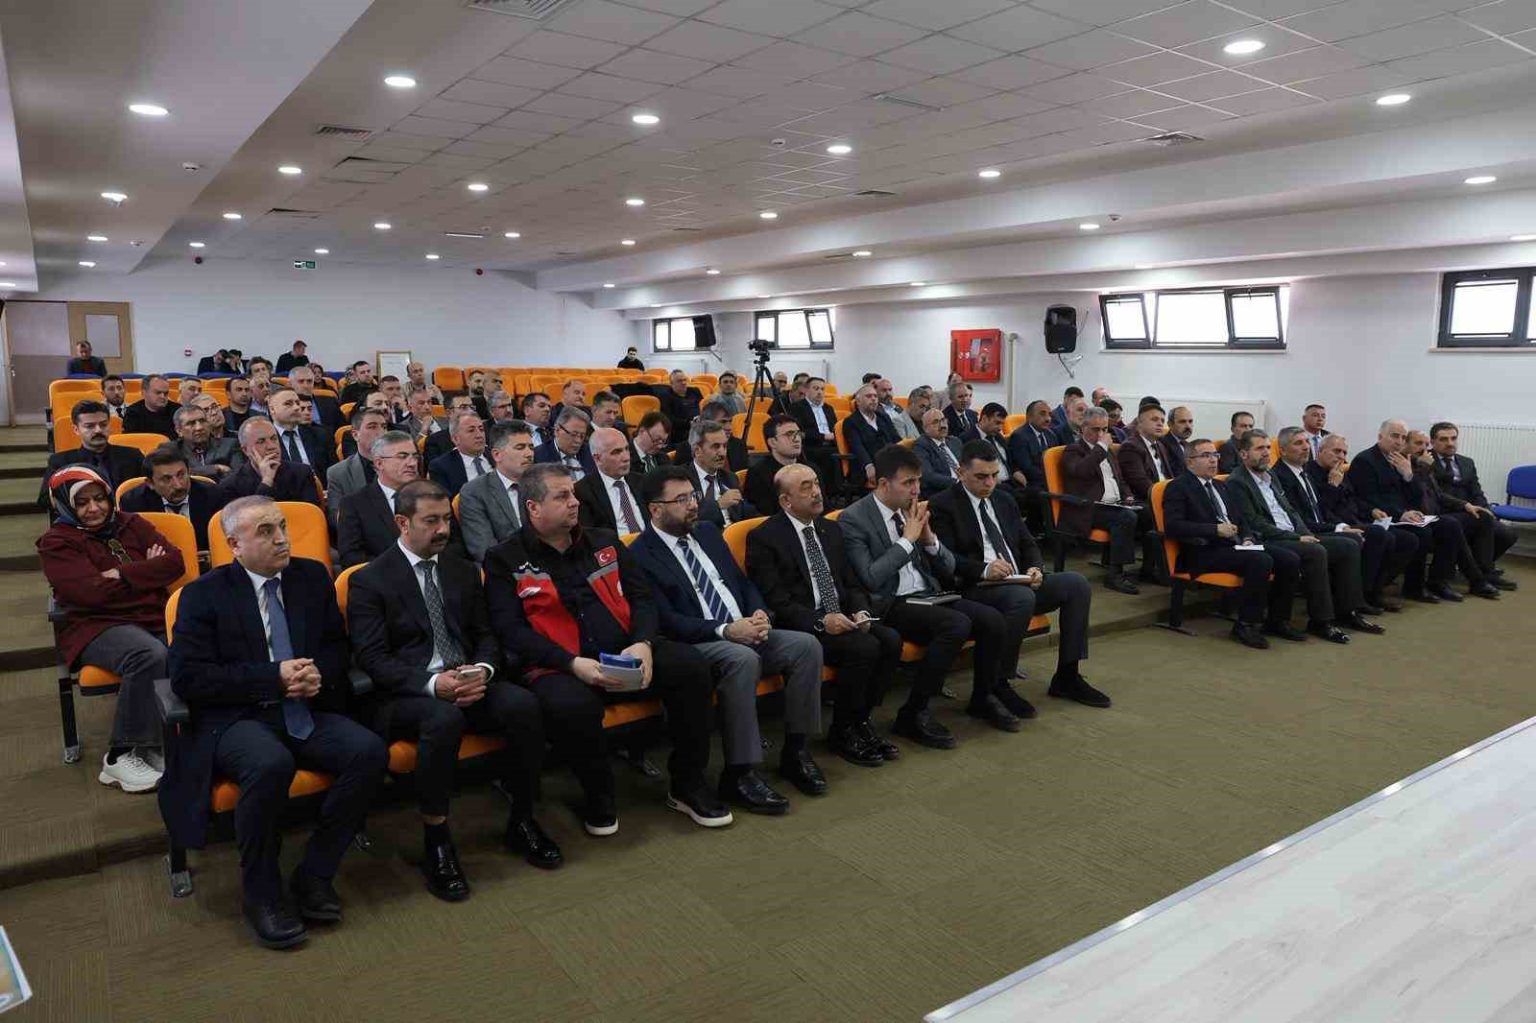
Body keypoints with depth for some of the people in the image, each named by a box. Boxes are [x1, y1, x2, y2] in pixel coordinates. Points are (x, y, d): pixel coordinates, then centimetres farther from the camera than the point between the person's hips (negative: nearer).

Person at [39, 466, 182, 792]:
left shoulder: (131, 524, 19)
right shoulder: (56, 543, 8)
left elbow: (175, 561, 5)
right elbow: (92, 592, -9)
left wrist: (122, 575, -5)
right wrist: (147, 571, 0)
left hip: (155, 618, 4)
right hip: (97, 627, -4)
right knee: (149, 656, -37)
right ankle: (121, 756, -22)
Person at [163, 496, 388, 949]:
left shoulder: (312, 576, 10)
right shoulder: (204, 594, -2)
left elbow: (337, 644, 17)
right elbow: (187, 677, -9)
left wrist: (320, 673, -6)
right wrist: (273, 677, -17)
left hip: (308, 713, 4)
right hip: (235, 720, -4)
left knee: (370, 752, -23)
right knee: (271, 765, -36)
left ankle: (314, 874, -6)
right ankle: (261, 894, -11)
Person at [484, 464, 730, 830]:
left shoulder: (603, 543, 16)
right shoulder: (505, 560, 3)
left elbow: (642, 597, 12)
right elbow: (510, 629, -7)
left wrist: (642, 643, -10)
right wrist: (574, 664, -20)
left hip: (626, 654, 5)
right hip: (560, 667, -4)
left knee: (690, 665, -20)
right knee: (573, 704, -37)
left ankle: (687, 785, -3)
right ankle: (599, 796, -8)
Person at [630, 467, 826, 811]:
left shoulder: (708, 532, 18)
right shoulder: (640, 555, -5)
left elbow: (744, 582, 20)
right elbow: (666, 621, -14)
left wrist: (759, 614, -2)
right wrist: (725, 631, -22)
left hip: (745, 632, 7)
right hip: (698, 645, -7)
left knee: (807, 645, -16)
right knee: (743, 659, -37)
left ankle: (796, 752, -4)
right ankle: (739, 773, -25)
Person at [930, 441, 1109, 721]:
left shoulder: (1004, 500, 21)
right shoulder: (942, 506, -2)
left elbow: (1028, 543, 21)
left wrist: (1035, 568, -2)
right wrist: (984, 569, -29)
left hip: (1018, 583, 7)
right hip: (974, 590, -7)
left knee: (1076, 583, -10)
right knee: (1022, 598, -35)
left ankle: (1067, 677, -3)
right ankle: (990, 691, -27)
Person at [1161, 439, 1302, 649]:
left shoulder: (1220, 486, 24)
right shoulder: (1178, 487, -2)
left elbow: (1240, 520, 27)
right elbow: (1172, 526, -15)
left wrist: (1247, 538, 4)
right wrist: (1216, 529, -19)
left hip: (1234, 545, 8)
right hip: (1205, 552, -8)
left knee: (1290, 560, -10)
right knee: (1261, 561, -30)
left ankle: (1277, 620, 4)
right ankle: (1246, 625, -16)